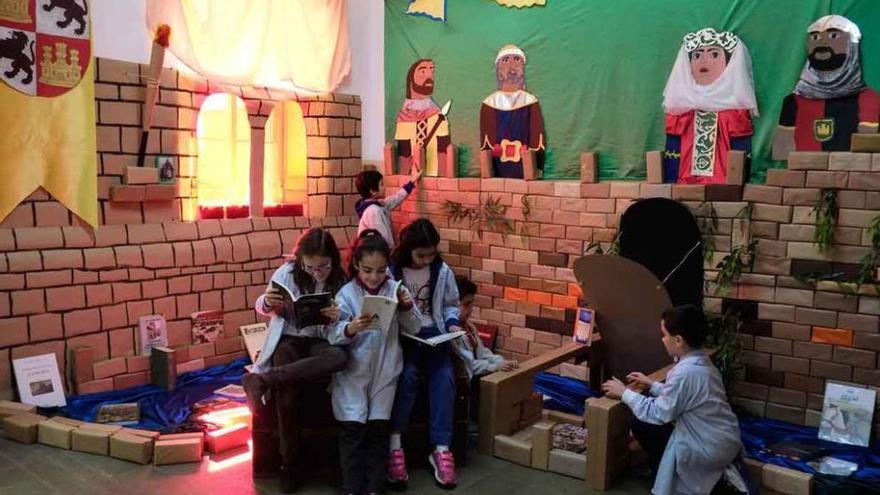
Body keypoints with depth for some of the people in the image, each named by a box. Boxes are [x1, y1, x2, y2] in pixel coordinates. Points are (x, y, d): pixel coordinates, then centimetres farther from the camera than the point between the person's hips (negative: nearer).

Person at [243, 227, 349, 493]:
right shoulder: (287, 272, -6)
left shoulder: (340, 280, -7)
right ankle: (290, 465, -10)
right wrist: (267, 302, -18)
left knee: (340, 357, -37)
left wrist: (338, 318, -28)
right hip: (288, 339, -1)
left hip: (319, 341, 1)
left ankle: (261, 380, -33)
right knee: (286, 396, -30)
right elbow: (262, 308, 7)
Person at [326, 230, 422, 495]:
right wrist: (350, 329, -35)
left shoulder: (395, 289, -2)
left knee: (378, 429, 4)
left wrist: (407, 307, -15)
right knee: (352, 429, -3)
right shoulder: (346, 293, -6)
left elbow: (414, 329, 3)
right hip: (353, 371, -1)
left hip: (384, 371, 1)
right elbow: (332, 335, -14)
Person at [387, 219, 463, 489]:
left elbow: (450, 306, 15)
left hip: (433, 334, 3)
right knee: (408, 373, -31)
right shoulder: (390, 271, -5)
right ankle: (394, 445, -23)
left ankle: (441, 448, -20)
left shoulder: (443, 271, 5)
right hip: (399, 335, -3)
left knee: (444, 376, -24)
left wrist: (452, 323, -3)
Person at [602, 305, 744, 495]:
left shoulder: (685, 372, -25)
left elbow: (658, 413, -17)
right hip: (727, 442, 9)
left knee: (641, 424, -4)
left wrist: (624, 393, -6)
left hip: (711, 449, -9)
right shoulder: (701, 361, 3)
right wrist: (652, 385, 18)